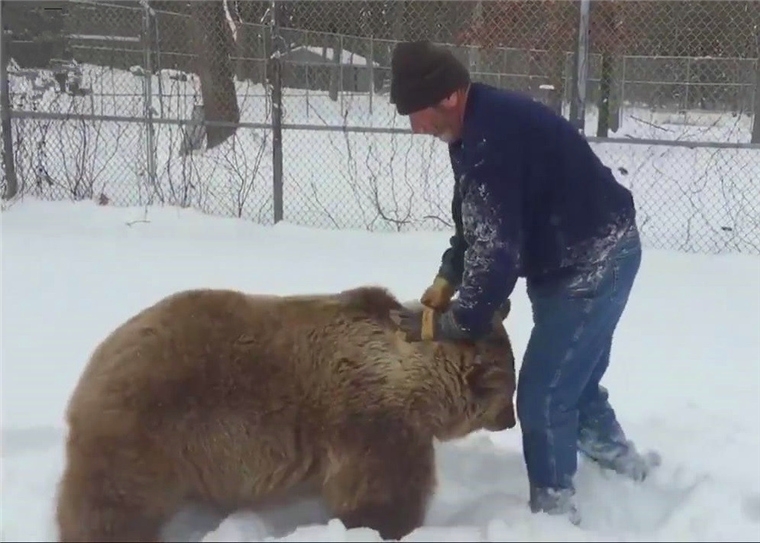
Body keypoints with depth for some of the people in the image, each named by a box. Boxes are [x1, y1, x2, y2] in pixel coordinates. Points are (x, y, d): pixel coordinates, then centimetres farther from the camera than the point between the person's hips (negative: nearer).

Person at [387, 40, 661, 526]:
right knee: (574, 373, 26)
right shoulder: (481, 122, 2)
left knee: (542, 392, -4)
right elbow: (474, 225, 11)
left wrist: (448, 325, -18)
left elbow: (497, 252, -29)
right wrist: (444, 284, 1)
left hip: (594, 262, -10)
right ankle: (613, 451, 49)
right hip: (574, 258, 10)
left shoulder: (491, 139, -31)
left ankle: (554, 508, 15)